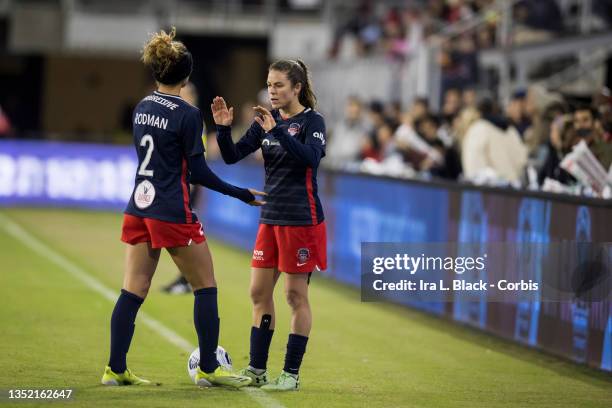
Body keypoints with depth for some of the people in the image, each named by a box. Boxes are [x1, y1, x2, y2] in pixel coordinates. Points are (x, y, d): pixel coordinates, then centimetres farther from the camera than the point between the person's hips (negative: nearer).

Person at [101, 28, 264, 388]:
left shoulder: (142, 108, 8)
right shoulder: (188, 115, -13)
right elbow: (198, 171, -12)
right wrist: (242, 194, -5)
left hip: (139, 207, 7)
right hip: (173, 214, -7)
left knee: (133, 291, 7)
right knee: (206, 287, 6)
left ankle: (116, 369, 6)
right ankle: (208, 369, 8)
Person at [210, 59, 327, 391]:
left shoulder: (312, 121, -8)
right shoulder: (266, 121, 9)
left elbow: (310, 157, -27)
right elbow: (232, 156, 5)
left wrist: (277, 131, -33)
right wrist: (223, 128, -12)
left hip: (301, 220, -7)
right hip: (270, 217, 7)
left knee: (296, 295, -2)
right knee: (259, 292, 7)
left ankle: (292, 374, 4)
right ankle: (256, 370, 15)